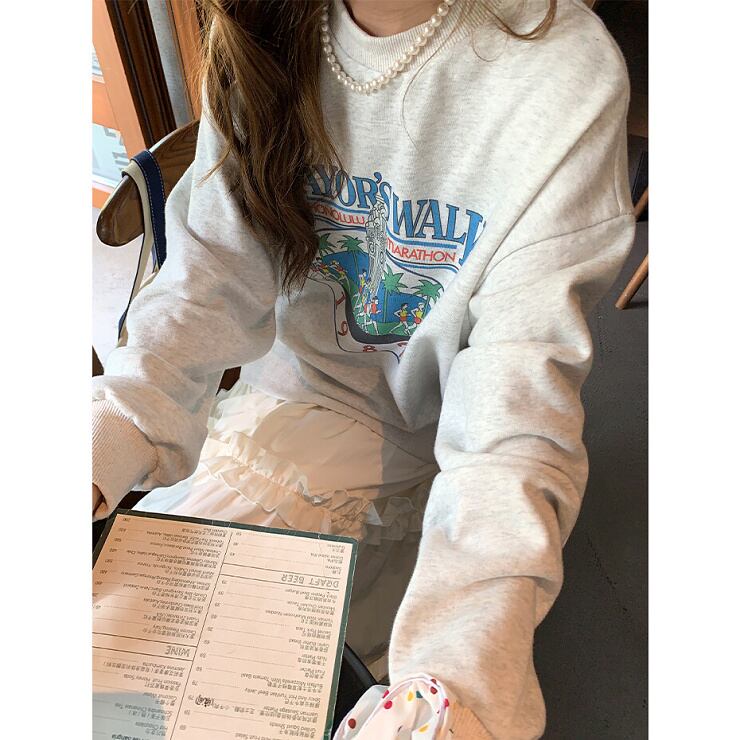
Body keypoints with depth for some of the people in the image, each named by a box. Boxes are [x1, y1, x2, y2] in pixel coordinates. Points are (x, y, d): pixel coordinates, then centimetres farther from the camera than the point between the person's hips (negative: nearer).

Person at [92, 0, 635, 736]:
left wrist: (457, 681, -39)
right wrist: (104, 447, -29)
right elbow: (213, 276, -12)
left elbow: (519, 380, -28)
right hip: (307, 387, 4)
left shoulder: (565, 70, -22)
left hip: (441, 428, -3)